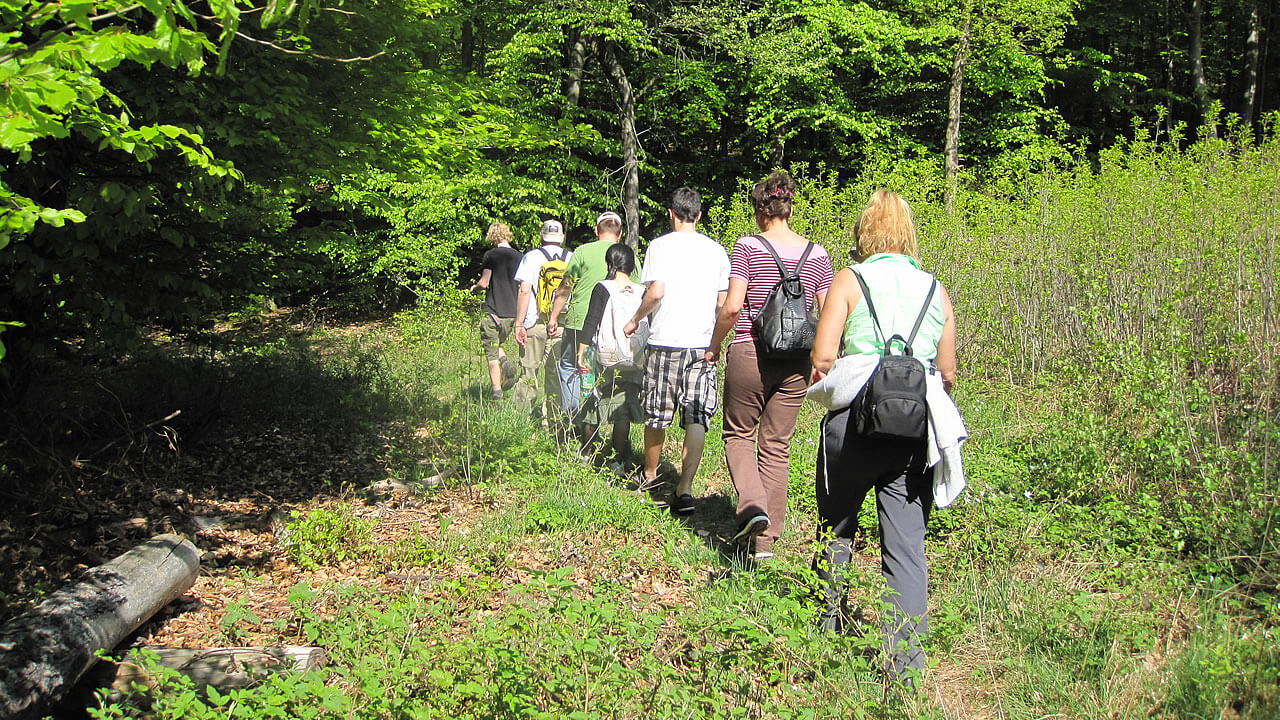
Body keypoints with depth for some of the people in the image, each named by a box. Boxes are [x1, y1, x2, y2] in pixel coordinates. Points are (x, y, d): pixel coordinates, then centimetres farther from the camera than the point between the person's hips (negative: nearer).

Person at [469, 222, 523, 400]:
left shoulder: (492, 255, -8)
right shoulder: (519, 256, 5)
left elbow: (484, 283, -12)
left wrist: (474, 287, 9)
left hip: (493, 311, -5)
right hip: (512, 312, 5)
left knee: (492, 355, 2)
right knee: (497, 343, 25)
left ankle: (497, 393, -2)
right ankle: (506, 362, -4)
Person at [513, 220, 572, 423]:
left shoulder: (532, 257, 0)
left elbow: (524, 291, -7)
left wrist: (519, 324, -5)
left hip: (535, 324, -2)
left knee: (530, 371, 5)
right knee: (556, 375, 8)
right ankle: (553, 418, 9)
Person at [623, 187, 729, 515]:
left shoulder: (660, 245, -1)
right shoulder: (716, 250, 8)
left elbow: (656, 292, -12)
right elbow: (723, 302, 8)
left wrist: (635, 319, 4)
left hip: (665, 341, -2)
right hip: (703, 344, 2)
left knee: (656, 414, 13)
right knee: (697, 417, -1)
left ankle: (650, 474, 31)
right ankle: (685, 488, -10)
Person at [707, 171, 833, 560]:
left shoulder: (749, 247, -7)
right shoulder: (817, 255, 3)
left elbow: (732, 307, -13)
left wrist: (714, 345, 2)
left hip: (750, 354, -3)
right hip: (796, 363, 3)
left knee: (739, 434, 16)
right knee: (777, 445, 11)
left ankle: (753, 503, -9)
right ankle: (765, 539, 13)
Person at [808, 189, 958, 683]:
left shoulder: (850, 280, -1)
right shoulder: (936, 291, 8)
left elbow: (822, 358, -9)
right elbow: (947, 374, 8)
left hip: (855, 420, -2)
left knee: (837, 530, 18)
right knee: (907, 545, 5)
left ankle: (828, 629, 32)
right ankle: (905, 662, 3)